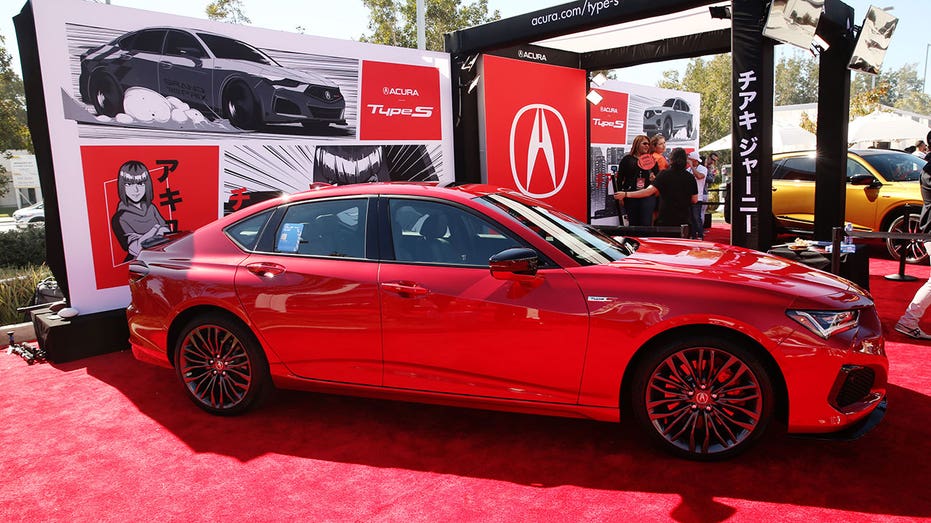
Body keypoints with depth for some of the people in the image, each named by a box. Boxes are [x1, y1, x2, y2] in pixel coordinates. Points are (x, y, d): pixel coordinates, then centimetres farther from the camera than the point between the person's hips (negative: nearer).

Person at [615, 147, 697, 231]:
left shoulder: (664, 174, -9)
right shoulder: (690, 177, -1)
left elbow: (649, 191, -17)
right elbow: (694, 200, 4)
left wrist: (626, 194, -16)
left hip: (665, 219, -2)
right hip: (684, 220, 2)